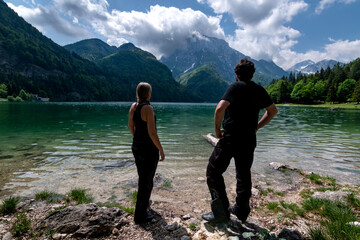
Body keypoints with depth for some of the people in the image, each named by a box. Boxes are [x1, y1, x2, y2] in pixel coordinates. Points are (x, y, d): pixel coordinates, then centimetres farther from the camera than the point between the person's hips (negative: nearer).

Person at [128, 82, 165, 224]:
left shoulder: (133, 106, 2)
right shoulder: (148, 108, -22)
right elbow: (152, 132, -24)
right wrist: (162, 151, -15)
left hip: (136, 147, 8)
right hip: (149, 149, -8)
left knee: (142, 177, 27)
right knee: (147, 181, 5)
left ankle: (143, 201, 50)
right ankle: (140, 216, 17)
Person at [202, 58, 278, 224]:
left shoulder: (236, 87, -10)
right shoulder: (259, 90, 10)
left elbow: (220, 108, -25)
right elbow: (273, 111, 20)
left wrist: (217, 129, -13)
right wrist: (257, 126, 17)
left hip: (230, 138, -6)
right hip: (249, 140, 7)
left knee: (214, 172, 5)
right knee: (244, 174, 18)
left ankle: (221, 212, 7)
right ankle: (241, 211, 30)